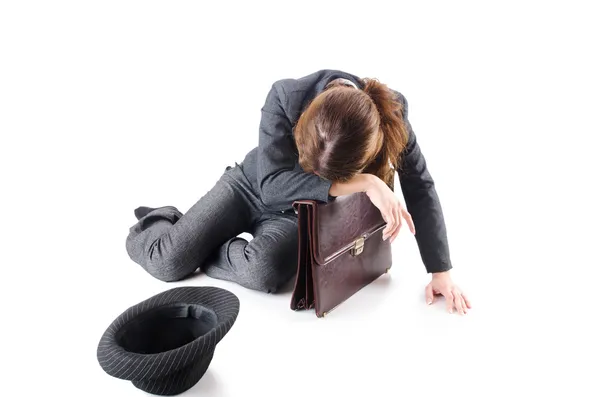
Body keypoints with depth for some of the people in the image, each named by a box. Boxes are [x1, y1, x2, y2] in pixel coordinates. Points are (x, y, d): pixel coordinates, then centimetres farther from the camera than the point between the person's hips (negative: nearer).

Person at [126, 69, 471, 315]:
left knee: (267, 271, -32)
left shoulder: (390, 113, -28)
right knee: (168, 262, -10)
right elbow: (272, 185, -37)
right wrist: (365, 183, -44)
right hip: (251, 185, 0)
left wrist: (442, 272, -20)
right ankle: (153, 225, 27)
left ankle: (200, 251, 1)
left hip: (301, 210, 1)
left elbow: (421, 189, -19)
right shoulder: (286, 97, -33)